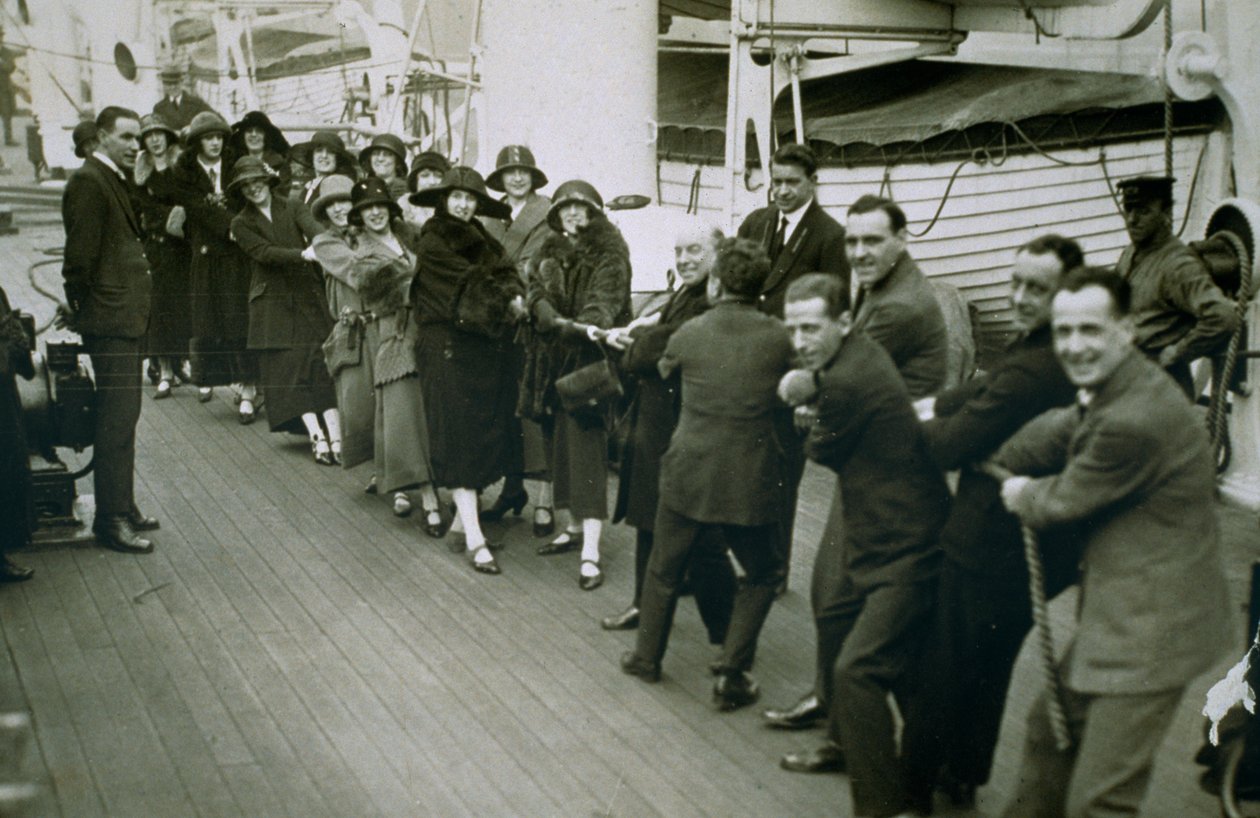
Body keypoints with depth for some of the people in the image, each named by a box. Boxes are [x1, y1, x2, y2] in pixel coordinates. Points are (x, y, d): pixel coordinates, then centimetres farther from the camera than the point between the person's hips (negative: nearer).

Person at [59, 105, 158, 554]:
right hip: (109, 319, -10)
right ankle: (111, 519, 0)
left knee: (122, 415, 15)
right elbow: (80, 254, -18)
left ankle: (121, 508, 25)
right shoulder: (88, 181, -14)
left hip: (126, 316, 10)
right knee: (117, 417, -7)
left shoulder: (116, 180, 17)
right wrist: (80, 306, -9)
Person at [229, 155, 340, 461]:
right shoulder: (241, 224, 8)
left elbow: (314, 229, -10)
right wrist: (304, 254, -24)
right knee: (290, 370, -9)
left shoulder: (293, 209, 11)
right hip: (272, 304, 0)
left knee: (323, 365, -10)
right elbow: (265, 252, -9)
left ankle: (335, 436, -15)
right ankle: (317, 436, -11)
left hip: (308, 296, 0)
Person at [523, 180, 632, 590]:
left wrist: (586, 327, -40)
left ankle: (590, 552, -11)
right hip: (553, 357, 6)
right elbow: (536, 293, -1)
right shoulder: (549, 251, 13)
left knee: (586, 451, -11)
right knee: (560, 444, 10)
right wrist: (559, 322, -22)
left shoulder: (610, 254, -4)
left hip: (590, 359, -6)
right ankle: (575, 527, 26)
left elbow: (605, 299, -19)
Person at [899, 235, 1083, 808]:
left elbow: (948, 447, -22)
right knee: (989, 667, 24)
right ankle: (965, 775, 40)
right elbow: (988, 386, 13)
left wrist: (928, 419, -1)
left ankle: (916, 778, 26)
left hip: (989, 546, -10)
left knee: (945, 668, 9)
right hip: (1036, 541, 10)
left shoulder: (1032, 372, -31)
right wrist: (938, 405, -2)